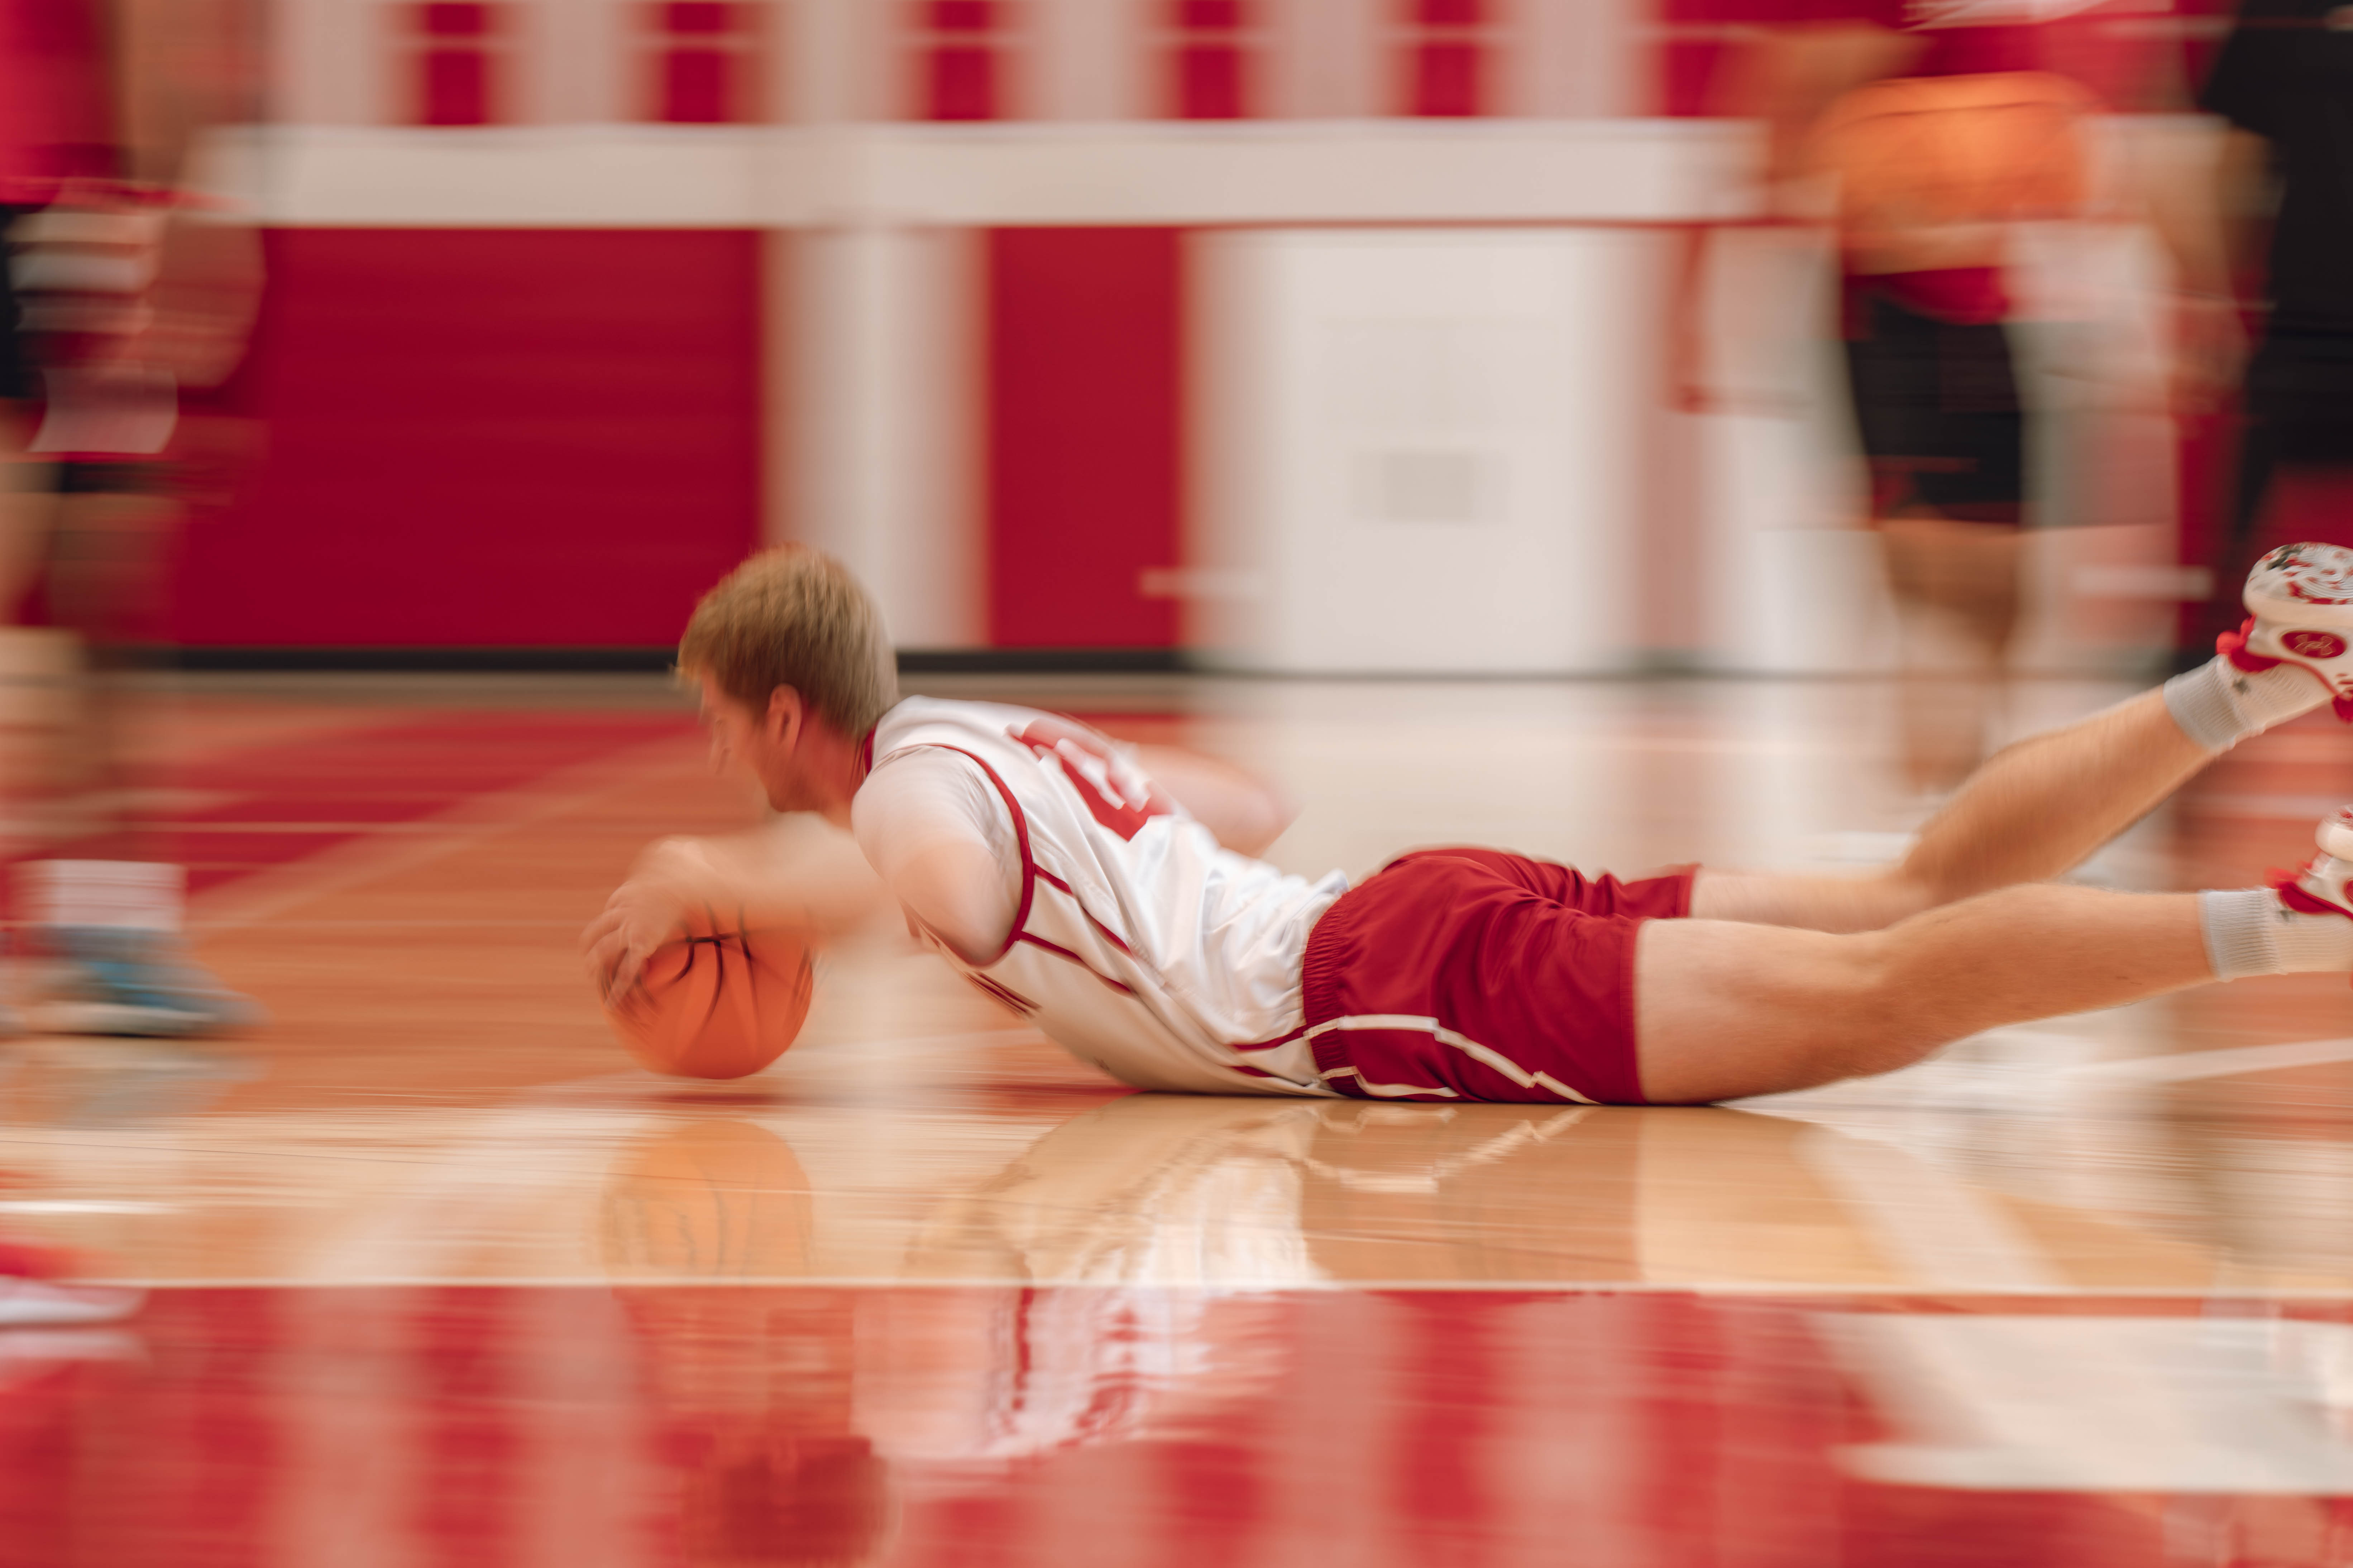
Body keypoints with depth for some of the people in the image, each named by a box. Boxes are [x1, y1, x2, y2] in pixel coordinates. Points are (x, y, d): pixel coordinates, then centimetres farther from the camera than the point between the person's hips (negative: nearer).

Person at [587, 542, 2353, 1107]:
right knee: (1919, 897, 4)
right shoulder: (990, 729, 26)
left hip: (1399, 998, -9)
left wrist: (708, 875, -15)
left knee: (1883, 997, -21)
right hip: (1440, 905, 9)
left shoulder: (908, 787, -3)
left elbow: (934, 882, -31)